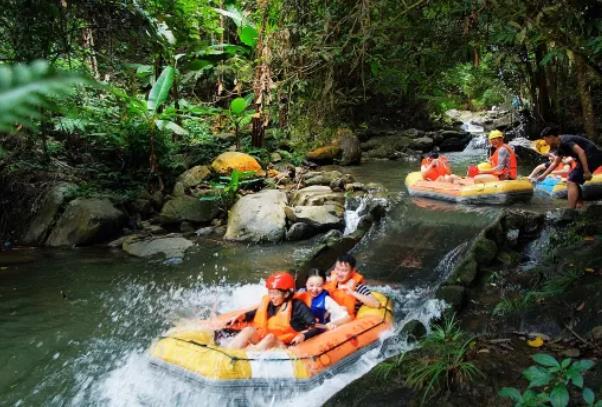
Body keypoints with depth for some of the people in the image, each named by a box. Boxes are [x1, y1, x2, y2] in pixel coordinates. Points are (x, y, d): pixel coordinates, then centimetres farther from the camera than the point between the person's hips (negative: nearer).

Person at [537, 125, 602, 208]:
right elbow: (555, 163, 27)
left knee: (571, 182, -13)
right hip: (590, 157, 10)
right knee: (571, 181, 19)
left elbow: (581, 152, -27)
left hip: (593, 156, -10)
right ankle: (579, 206, 20)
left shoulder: (564, 140, -16)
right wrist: (543, 175, 27)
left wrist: (586, 171, -28)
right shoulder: (560, 146, 16)